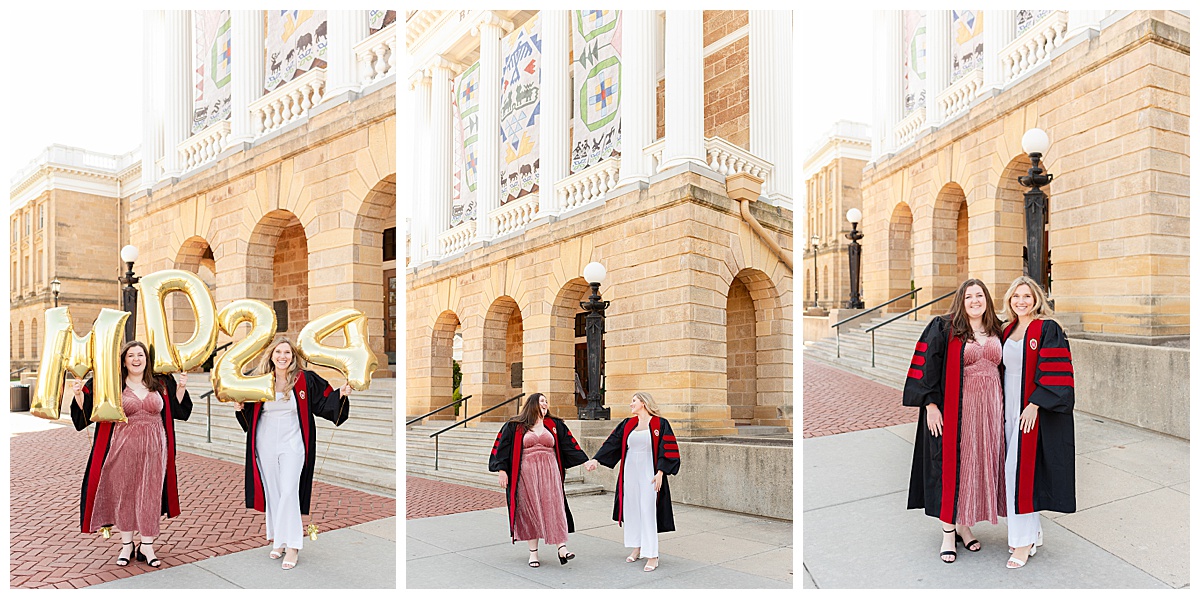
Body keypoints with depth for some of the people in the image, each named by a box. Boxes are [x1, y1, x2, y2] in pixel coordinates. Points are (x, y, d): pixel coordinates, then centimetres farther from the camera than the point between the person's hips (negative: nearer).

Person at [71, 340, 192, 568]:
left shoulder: (161, 384, 6)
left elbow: (177, 410, 13)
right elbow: (87, 410, 2)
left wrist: (181, 387, 2)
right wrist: (78, 394, -14)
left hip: (153, 450, 1)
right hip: (123, 449, -1)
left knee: (149, 496, 4)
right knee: (123, 494, 7)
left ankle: (147, 546, 14)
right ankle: (126, 545, 22)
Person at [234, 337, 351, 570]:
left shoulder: (305, 379, -6)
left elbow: (323, 403, -2)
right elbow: (251, 414, 16)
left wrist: (340, 395, -19)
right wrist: (241, 408, -4)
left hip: (292, 443, -3)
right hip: (267, 444, 3)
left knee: (288, 492, -9)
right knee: (272, 492, 10)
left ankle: (292, 545, -2)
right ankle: (278, 540, 23)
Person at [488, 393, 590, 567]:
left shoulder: (555, 425, 12)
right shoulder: (515, 426, 5)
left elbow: (569, 444, 13)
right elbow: (502, 447, 5)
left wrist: (586, 461, 6)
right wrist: (502, 470, -3)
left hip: (549, 471, 1)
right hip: (527, 473, -1)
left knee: (553, 507, -6)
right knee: (530, 510, 2)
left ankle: (561, 547, -8)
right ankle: (533, 552, 10)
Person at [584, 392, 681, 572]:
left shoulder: (660, 424, -5)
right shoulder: (627, 424, 9)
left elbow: (668, 449, -8)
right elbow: (611, 443, 5)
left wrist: (660, 472, -15)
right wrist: (596, 459, -5)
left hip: (648, 474, -5)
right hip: (630, 473, 5)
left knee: (648, 513, -6)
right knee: (632, 509, 10)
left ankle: (652, 555, 1)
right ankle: (637, 548, 24)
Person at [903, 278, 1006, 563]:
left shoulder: (995, 331, 11)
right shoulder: (943, 329, -5)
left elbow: (1000, 369, 18)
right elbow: (928, 367, -9)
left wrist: (1001, 408, 12)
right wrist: (931, 404, -15)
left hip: (989, 409, 5)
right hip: (955, 409, -5)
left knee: (978, 466, 8)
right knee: (952, 466, -1)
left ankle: (964, 525, 22)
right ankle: (948, 532, 8)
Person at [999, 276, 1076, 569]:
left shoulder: (1048, 330, -8)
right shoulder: (1008, 331, 13)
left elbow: (1053, 372, -14)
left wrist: (1034, 404, -21)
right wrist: (1002, 408, 13)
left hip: (1034, 411, -7)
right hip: (1010, 410, 7)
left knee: (1020, 470, -10)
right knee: (1017, 470, 10)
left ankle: (1023, 540, 0)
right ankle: (1033, 532, 23)